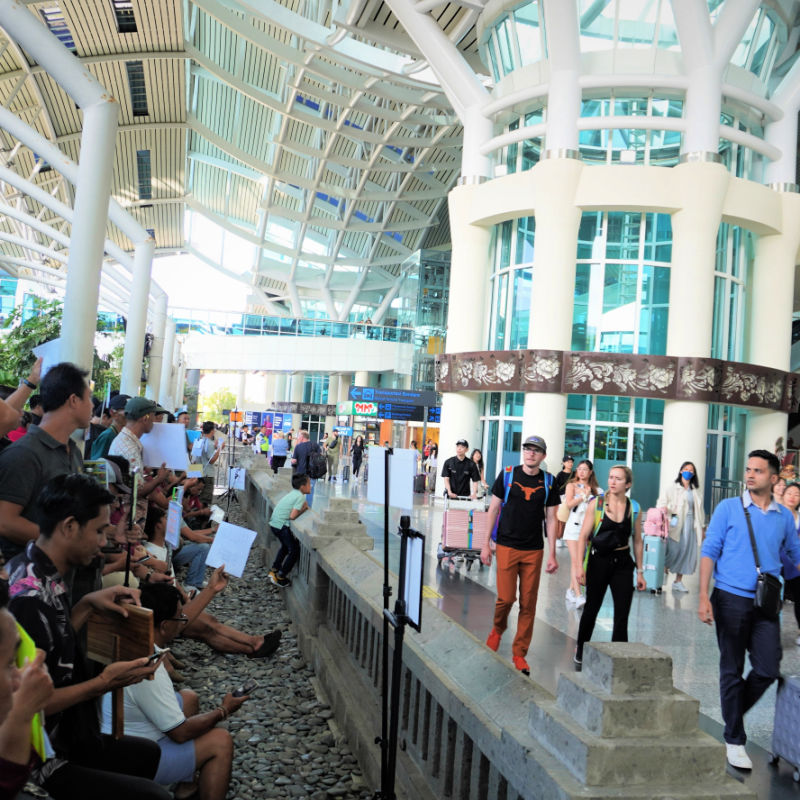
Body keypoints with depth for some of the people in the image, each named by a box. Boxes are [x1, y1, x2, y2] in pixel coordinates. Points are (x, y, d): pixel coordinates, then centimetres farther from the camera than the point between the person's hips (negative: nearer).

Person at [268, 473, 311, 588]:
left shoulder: (292, 493, 13)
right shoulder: (301, 497, -13)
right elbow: (292, 516, -20)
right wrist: (303, 509, -2)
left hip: (273, 523, 9)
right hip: (282, 526, -9)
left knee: (285, 546, 30)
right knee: (294, 550, 3)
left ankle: (274, 571, 35)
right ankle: (280, 578, 7)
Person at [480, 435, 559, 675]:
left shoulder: (548, 482, 4)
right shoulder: (507, 475, 0)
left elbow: (550, 519, 7)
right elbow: (493, 509, 4)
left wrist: (552, 554, 3)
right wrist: (486, 544, 2)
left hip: (534, 550, 2)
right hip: (507, 546, -1)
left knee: (528, 604, 3)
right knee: (506, 597, -7)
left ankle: (519, 654, 17)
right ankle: (498, 628, 26)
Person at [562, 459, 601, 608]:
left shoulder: (595, 489, 12)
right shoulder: (571, 485, 6)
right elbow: (569, 503, -7)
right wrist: (584, 496, -7)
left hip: (587, 526, 3)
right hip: (573, 525, -3)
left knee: (579, 561, 3)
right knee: (575, 560, -11)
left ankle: (571, 590, 17)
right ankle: (578, 595, -16)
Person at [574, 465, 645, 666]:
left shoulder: (634, 508, 3)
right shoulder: (596, 504, -4)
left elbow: (638, 541, 11)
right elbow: (583, 537, -4)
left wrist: (640, 571, 10)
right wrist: (579, 565, -12)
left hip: (623, 562, 2)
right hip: (599, 561, -2)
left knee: (622, 614, -3)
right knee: (591, 608, 11)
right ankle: (580, 650, 32)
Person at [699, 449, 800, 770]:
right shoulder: (728, 508, -2)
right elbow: (709, 551, -4)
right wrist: (704, 596, -12)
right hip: (731, 599, -2)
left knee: (768, 670, 0)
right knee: (732, 670, 5)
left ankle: (734, 712, 27)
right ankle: (734, 739, 18)